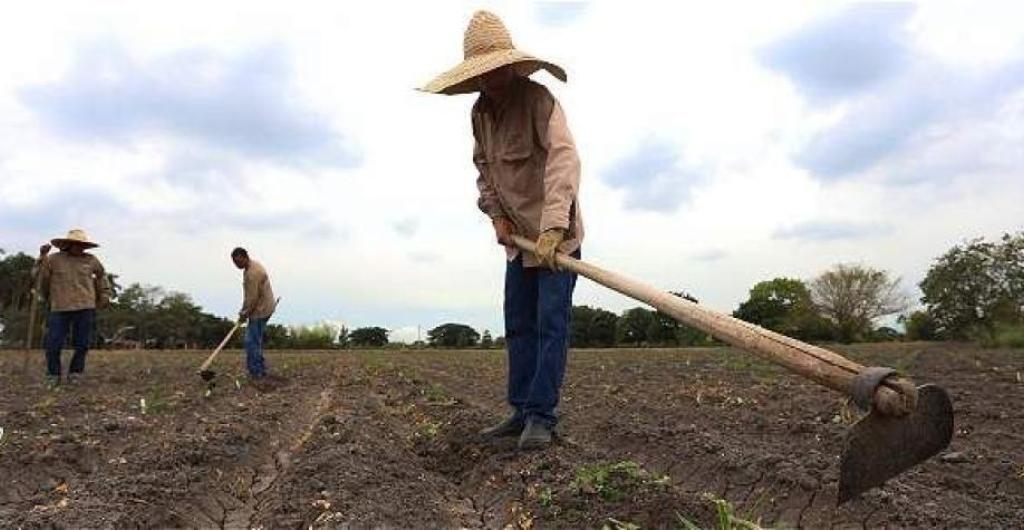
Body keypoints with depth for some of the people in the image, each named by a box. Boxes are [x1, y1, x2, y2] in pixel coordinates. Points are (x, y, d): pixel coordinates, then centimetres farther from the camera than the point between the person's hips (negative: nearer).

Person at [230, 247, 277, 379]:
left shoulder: (253, 273, -24)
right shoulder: (250, 266, 11)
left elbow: (253, 298, -22)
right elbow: (248, 294, 18)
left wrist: (245, 314, -12)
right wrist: (243, 310, 15)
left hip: (261, 310, -10)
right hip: (259, 309, 10)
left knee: (252, 341, -8)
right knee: (256, 340, 15)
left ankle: (256, 372, -3)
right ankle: (260, 370, 22)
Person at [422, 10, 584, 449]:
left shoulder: (538, 99, -19)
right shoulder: (480, 112, 4)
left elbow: (563, 160, -32)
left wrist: (552, 228, -42)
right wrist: (496, 213, 0)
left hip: (555, 233, -7)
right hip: (519, 236, 8)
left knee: (550, 324, -9)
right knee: (518, 326, 8)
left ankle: (541, 416, -3)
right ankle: (521, 411, 16)